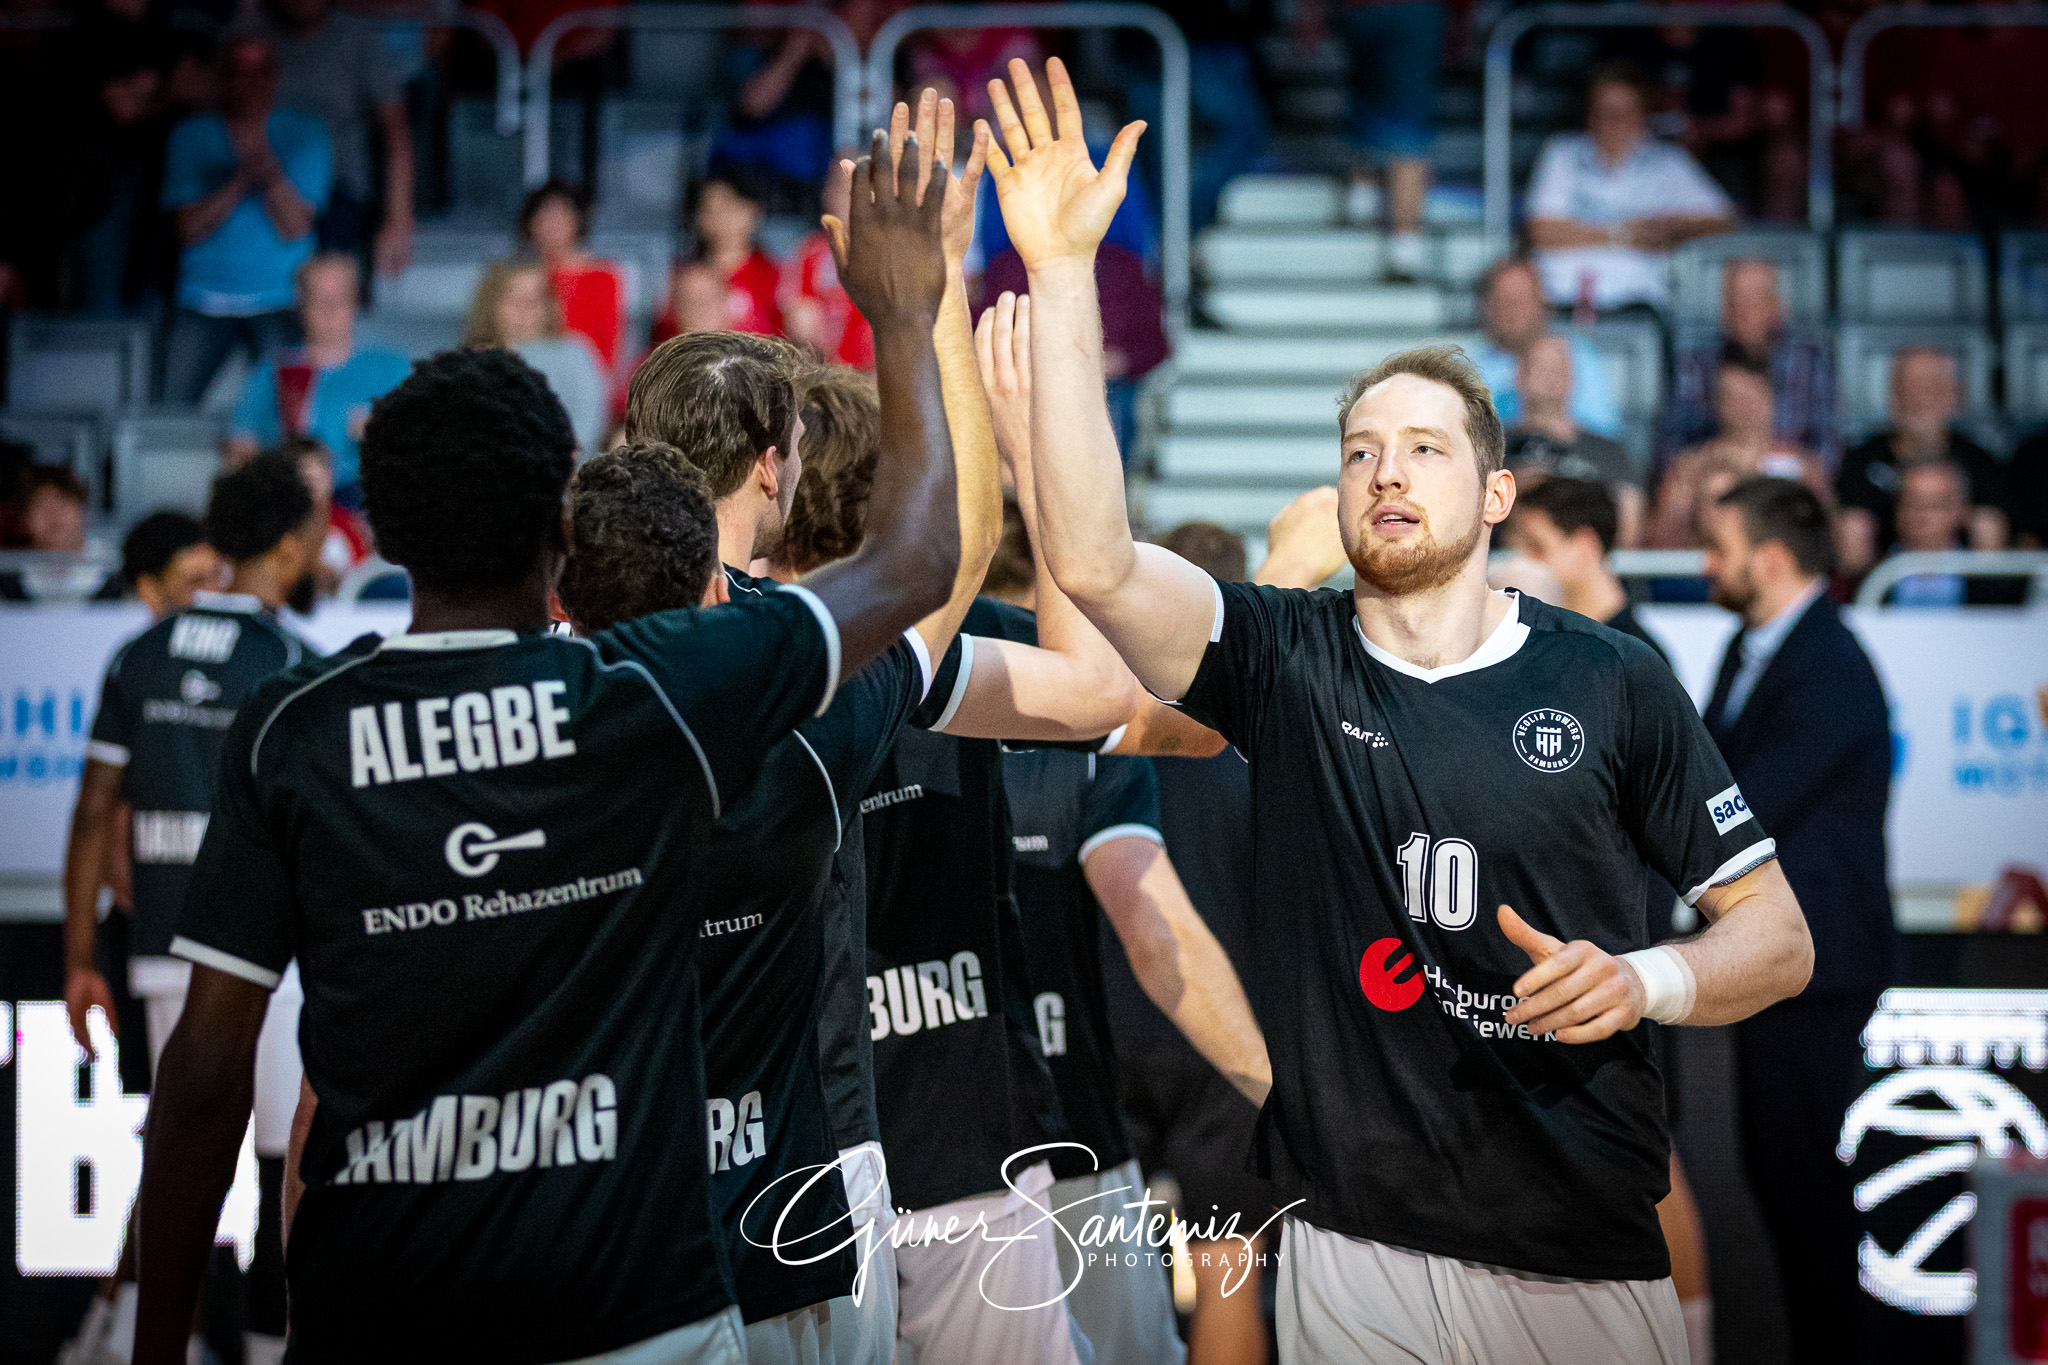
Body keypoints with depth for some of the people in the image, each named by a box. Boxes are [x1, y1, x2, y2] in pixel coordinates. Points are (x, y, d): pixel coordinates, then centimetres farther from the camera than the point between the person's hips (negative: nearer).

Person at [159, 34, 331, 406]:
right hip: (204, 301, 1)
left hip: (278, 303, -1)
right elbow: (189, 228, -4)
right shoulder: (191, 136, 6)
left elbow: (296, 228, -5)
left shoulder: (305, 134, 4)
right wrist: (240, 181, -17)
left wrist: (270, 174, -22)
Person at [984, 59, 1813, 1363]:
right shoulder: (1285, 657, 1)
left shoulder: (1615, 684, 0)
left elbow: (1779, 935, 5)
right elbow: (1091, 559, -17)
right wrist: (1062, 273, -21)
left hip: (1592, 1254, 0)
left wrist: (1647, 979, -17)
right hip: (1357, 1248, 0)